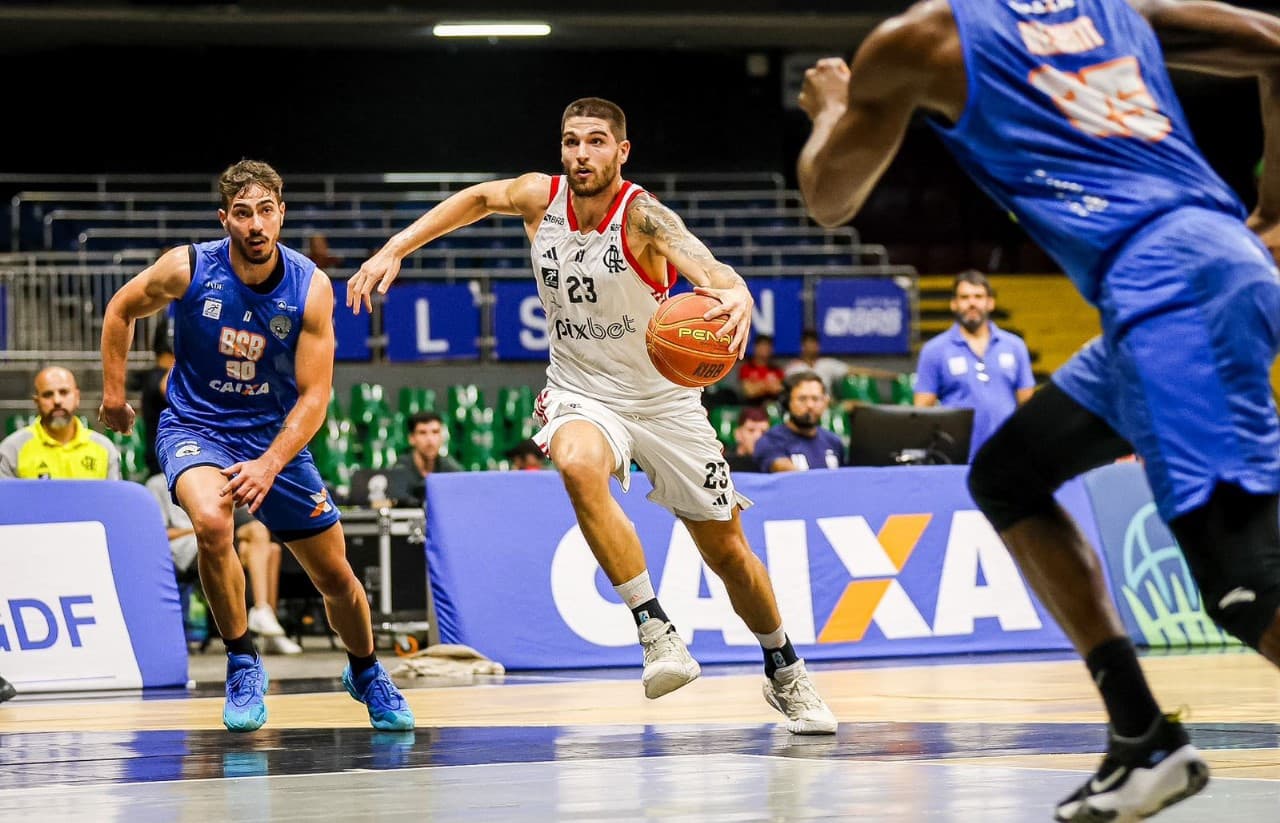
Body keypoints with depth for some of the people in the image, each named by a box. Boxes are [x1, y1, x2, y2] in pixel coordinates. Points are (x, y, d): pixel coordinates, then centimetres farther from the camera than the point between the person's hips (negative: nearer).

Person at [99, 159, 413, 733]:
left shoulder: (311, 288, -15)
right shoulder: (188, 269, -16)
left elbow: (314, 395, -14)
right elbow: (121, 310, 4)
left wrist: (269, 466, -26)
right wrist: (114, 392, 4)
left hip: (275, 434, 2)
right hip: (194, 426, -2)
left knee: (336, 577, 7)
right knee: (211, 521, -35)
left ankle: (366, 673, 38)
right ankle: (243, 665, -16)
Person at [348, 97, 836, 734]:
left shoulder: (642, 216, -22)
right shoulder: (540, 198, -9)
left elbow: (706, 266, -41)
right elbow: (480, 198, 13)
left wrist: (735, 295, -65)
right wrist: (394, 250, 5)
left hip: (663, 400, -2)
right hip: (581, 398, 2)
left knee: (727, 551, 7)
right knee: (578, 465, -36)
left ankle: (785, 675, 33)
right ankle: (654, 630, -32)